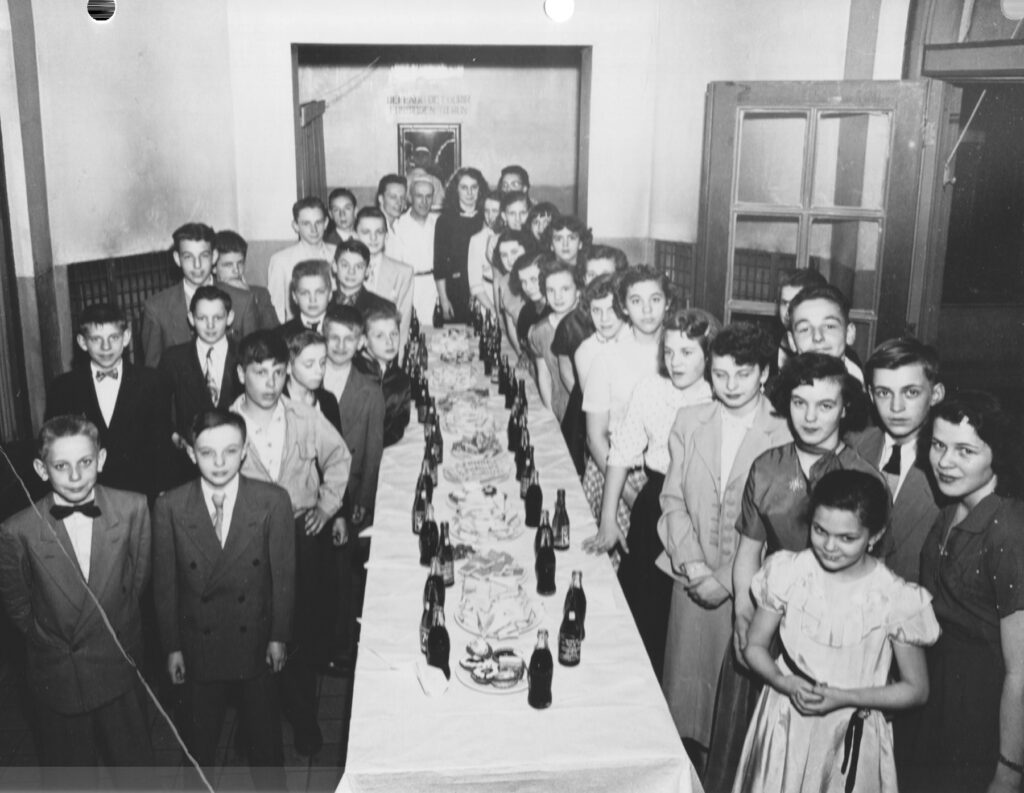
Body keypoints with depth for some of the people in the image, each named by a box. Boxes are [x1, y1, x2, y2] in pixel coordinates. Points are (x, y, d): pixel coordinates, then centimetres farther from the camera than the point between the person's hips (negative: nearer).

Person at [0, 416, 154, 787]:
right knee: (64, 776, 19)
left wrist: (118, 626, 7)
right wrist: (49, 640, 6)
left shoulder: (133, 509, -16)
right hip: (56, 680, -1)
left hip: (119, 669, 1)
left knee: (134, 768, 18)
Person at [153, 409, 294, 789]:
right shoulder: (169, 507, -10)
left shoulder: (273, 500, -12)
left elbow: (283, 574, -5)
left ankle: (272, 785, 39)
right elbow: (165, 583, -3)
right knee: (199, 739, 18)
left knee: (265, 737, 17)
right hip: (197, 647, 0)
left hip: (256, 642, 0)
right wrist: (171, 647, -1)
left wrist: (279, 636, -3)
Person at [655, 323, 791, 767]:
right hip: (693, 580, 4)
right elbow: (673, 501, 4)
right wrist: (695, 567, -7)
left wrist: (728, 579, -12)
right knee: (686, 680, 11)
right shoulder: (688, 422, 4)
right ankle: (690, 759, 32)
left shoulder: (787, 433, -10)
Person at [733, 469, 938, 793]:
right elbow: (755, 646, 1)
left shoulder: (896, 599, -15)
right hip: (784, 724, 2)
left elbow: (916, 689, -5)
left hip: (851, 737, -2)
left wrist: (843, 697, -16)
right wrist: (786, 683, -18)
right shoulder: (788, 572, -9)